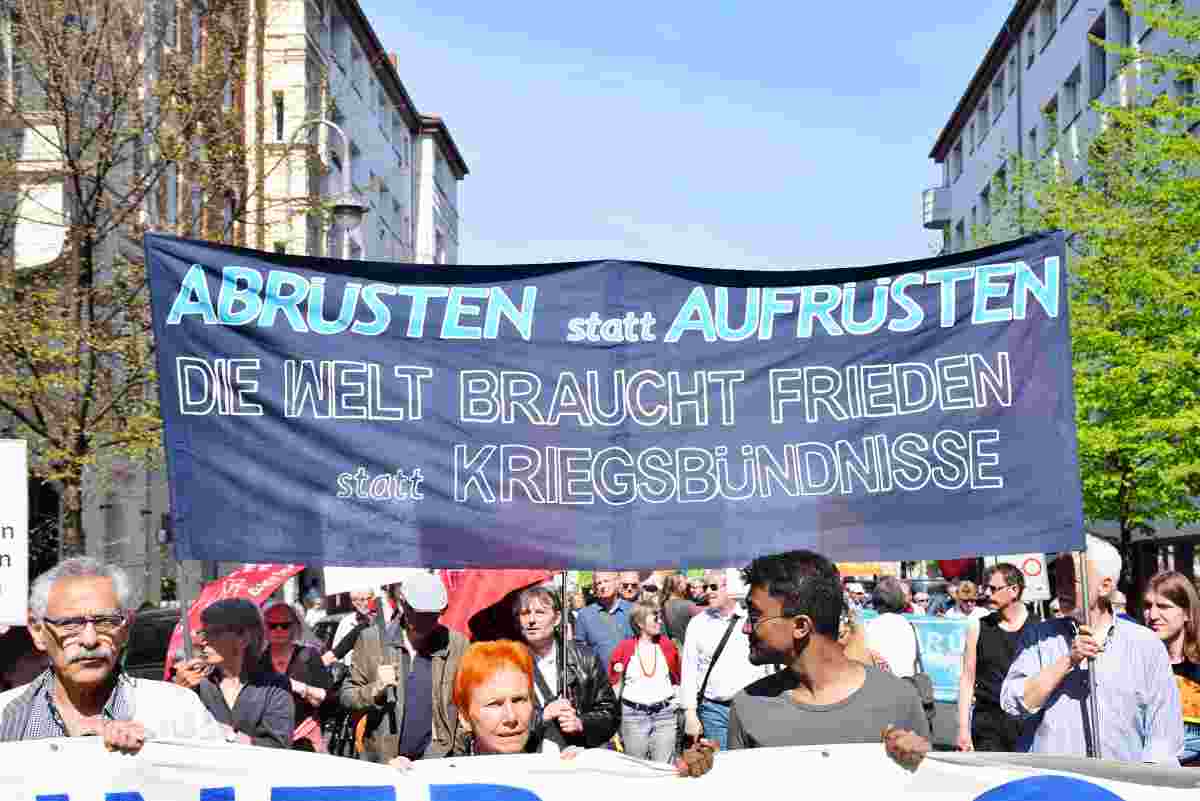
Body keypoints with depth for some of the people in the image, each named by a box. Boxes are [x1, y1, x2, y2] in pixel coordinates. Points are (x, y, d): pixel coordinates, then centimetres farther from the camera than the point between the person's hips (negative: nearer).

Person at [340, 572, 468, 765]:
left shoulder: (456, 644, -1)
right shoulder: (371, 639, 0)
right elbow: (347, 696, 3)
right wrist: (376, 688, -14)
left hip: (436, 760, 0)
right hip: (380, 761, 1)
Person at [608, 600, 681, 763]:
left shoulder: (667, 644, 6)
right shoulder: (625, 647, 0)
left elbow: (677, 678, 15)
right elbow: (614, 683, 9)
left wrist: (675, 702, 7)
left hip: (665, 713, 1)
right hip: (633, 714, -1)